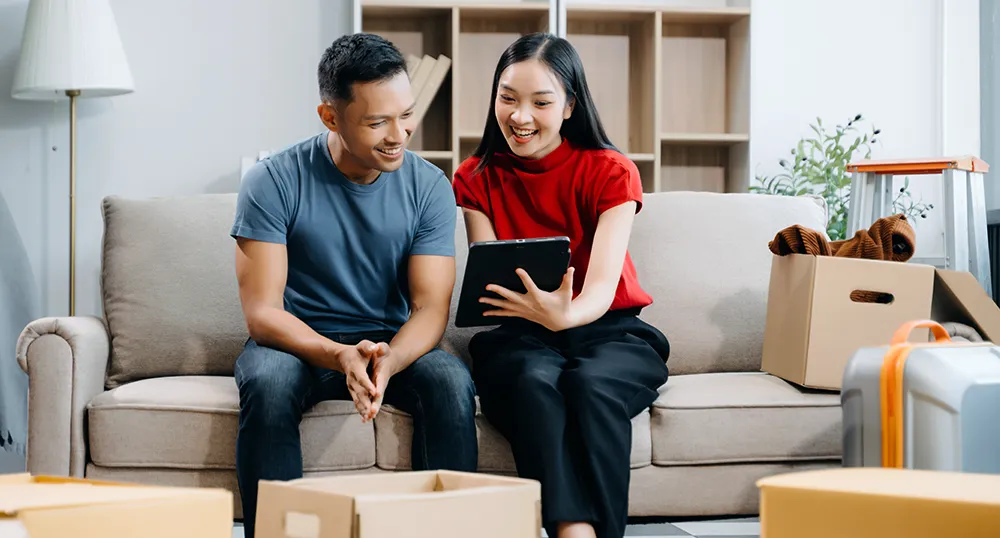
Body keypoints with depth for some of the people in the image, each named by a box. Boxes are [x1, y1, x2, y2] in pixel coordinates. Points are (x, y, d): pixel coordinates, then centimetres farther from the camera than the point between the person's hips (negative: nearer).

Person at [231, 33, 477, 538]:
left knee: (452, 382, -29)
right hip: (299, 341, -2)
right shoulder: (273, 181, -13)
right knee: (267, 383, -35)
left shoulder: (429, 186, -5)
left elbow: (430, 307, -10)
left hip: (394, 343, 2)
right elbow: (262, 312, -17)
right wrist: (340, 357, -36)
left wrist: (390, 359, -34)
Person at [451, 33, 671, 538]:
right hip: (519, 337, 1)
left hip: (609, 330, -1)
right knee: (534, 383, -35)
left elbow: (602, 288, -15)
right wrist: (525, 303, -27)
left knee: (591, 382, -36)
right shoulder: (476, 179, 6)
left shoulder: (610, 173, -2)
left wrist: (566, 315, -40)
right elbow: (489, 285, -2)